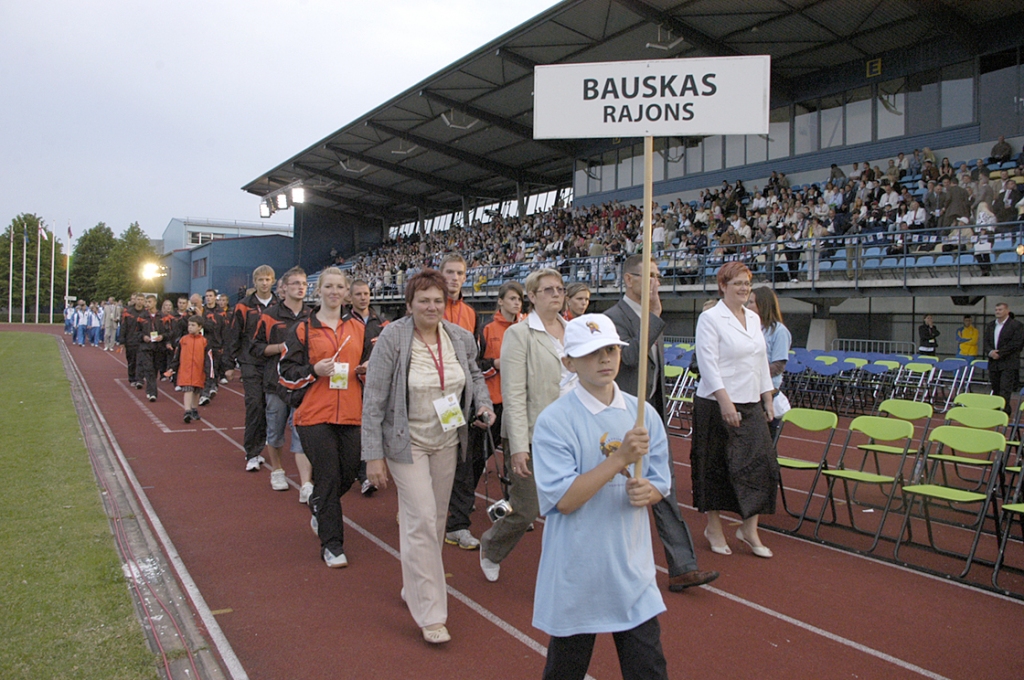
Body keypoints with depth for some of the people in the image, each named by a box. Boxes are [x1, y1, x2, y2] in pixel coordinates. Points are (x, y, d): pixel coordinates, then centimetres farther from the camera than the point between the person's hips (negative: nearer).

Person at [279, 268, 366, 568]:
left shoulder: (357, 328, 13)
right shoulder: (303, 329, 3)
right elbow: (286, 372, 1)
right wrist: (314, 370, -15)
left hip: (351, 414, 4)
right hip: (316, 415, -4)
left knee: (348, 476, 9)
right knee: (328, 478, -3)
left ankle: (319, 508, 41)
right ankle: (332, 545, 10)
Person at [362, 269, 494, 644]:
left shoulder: (461, 338, -2)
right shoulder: (391, 338, -16)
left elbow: (474, 376, 18)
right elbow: (373, 400, -14)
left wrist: (484, 405, -2)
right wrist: (373, 455, -16)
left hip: (446, 442, 5)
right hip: (407, 443, -5)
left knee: (436, 519, 15)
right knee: (422, 519, -9)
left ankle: (415, 588, 37)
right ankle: (429, 614, 2)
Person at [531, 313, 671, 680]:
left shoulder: (643, 414, 2)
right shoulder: (554, 421, -13)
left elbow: (660, 482, 10)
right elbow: (563, 499, -19)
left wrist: (646, 492, -14)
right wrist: (620, 459, -25)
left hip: (633, 567, 4)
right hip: (576, 571, -3)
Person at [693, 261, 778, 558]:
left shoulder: (754, 318, 14)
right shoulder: (710, 318, -8)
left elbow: (762, 362, 18)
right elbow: (708, 364, -15)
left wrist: (768, 401, 14)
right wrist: (725, 403, -21)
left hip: (751, 405, 7)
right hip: (718, 404, -6)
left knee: (761, 462, 0)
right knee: (717, 467, 3)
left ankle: (749, 529, 14)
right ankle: (714, 529, 19)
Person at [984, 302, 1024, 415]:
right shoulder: (990, 325, 16)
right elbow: (986, 342, 12)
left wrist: (1000, 353, -14)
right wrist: (990, 352, -9)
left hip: (1008, 363, -6)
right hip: (993, 363, 6)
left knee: (1005, 389, -11)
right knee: (996, 388, 8)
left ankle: (1003, 409, -14)